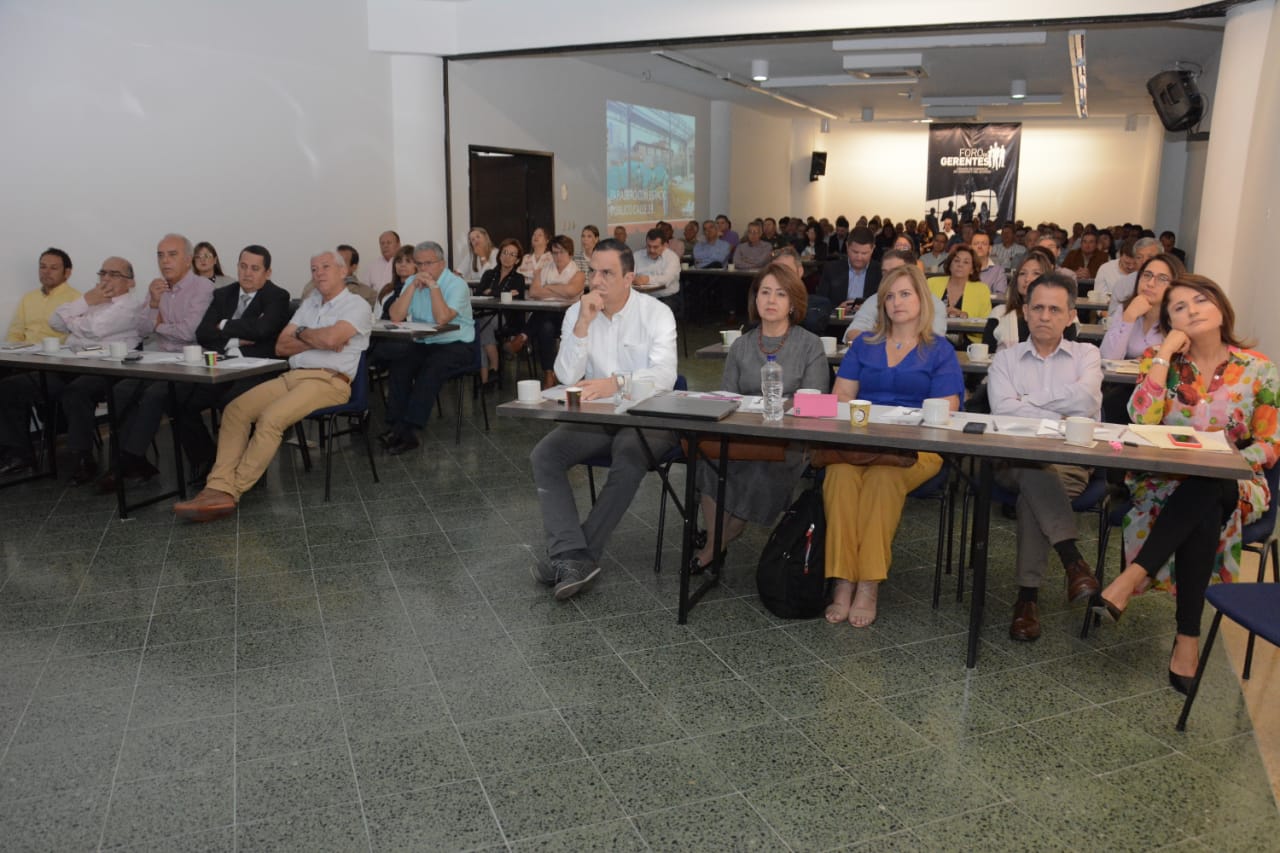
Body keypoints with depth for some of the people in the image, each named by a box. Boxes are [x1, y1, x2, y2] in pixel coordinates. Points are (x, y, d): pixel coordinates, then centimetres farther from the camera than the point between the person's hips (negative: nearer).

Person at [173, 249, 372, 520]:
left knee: (271, 418, -29)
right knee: (235, 410, -12)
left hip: (329, 381, -7)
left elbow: (331, 337, -20)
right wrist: (317, 342, -2)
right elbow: (281, 346, 14)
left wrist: (302, 333, 1)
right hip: (292, 376, 8)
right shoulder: (309, 303, 22)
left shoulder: (357, 305, 0)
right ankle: (219, 489, -21)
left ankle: (232, 492, -21)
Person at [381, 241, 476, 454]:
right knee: (399, 364, -24)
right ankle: (395, 426, -23)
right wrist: (413, 286, -9)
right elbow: (396, 317, -4)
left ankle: (407, 430, -31)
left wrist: (433, 285, -18)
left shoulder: (457, 285, -7)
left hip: (456, 344, -5)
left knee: (432, 366, -32)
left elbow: (442, 318, -23)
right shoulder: (411, 282, 9)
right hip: (422, 344, 5)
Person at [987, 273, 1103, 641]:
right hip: (1014, 460, 0)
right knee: (1034, 471, -37)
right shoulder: (1005, 358, 16)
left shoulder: (1086, 355, 16)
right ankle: (1072, 558, -33)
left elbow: (1086, 401, -7)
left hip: (1072, 462, 0)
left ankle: (1028, 593, -29)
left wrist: (1027, 398, -2)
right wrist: (1060, 420, -10)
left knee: (1033, 482, -34)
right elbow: (1002, 409, -4)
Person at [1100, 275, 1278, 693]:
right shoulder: (1158, 360, 2)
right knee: (1202, 516, -34)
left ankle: (1133, 576, -37)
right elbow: (1142, 419, -16)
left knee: (1202, 493, -37)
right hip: (1165, 478, 0)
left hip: (1234, 486, 0)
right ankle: (1188, 635, -31)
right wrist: (1165, 353, -15)